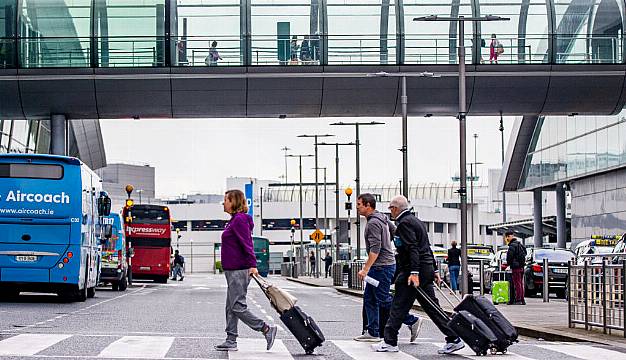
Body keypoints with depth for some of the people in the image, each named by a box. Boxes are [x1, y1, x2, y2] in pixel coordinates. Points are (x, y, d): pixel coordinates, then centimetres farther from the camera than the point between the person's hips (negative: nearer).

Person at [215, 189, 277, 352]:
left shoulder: (240, 219, -14)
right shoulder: (235, 219, 17)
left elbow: (247, 243, -21)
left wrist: (252, 265, -27)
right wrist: (250, 265, 18)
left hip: (238, 271, -11)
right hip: (233, 271, 11)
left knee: (237, 307, -10)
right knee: (231, 307, 10)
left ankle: (267, 329, -5)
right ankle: (231, 341, 13)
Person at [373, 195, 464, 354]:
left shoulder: (404, 223, -10)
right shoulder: (416, 221, 21)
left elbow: (413, 248, -20)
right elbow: (427, 247, 23)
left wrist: (414, 272, -26)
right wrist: (435, 270, 25)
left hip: (411, 271, -10)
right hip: (427, 269, 10)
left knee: (399, 307, -3)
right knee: (431, 306, 8)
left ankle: (390, 342, 1)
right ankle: (454, 339, 4)